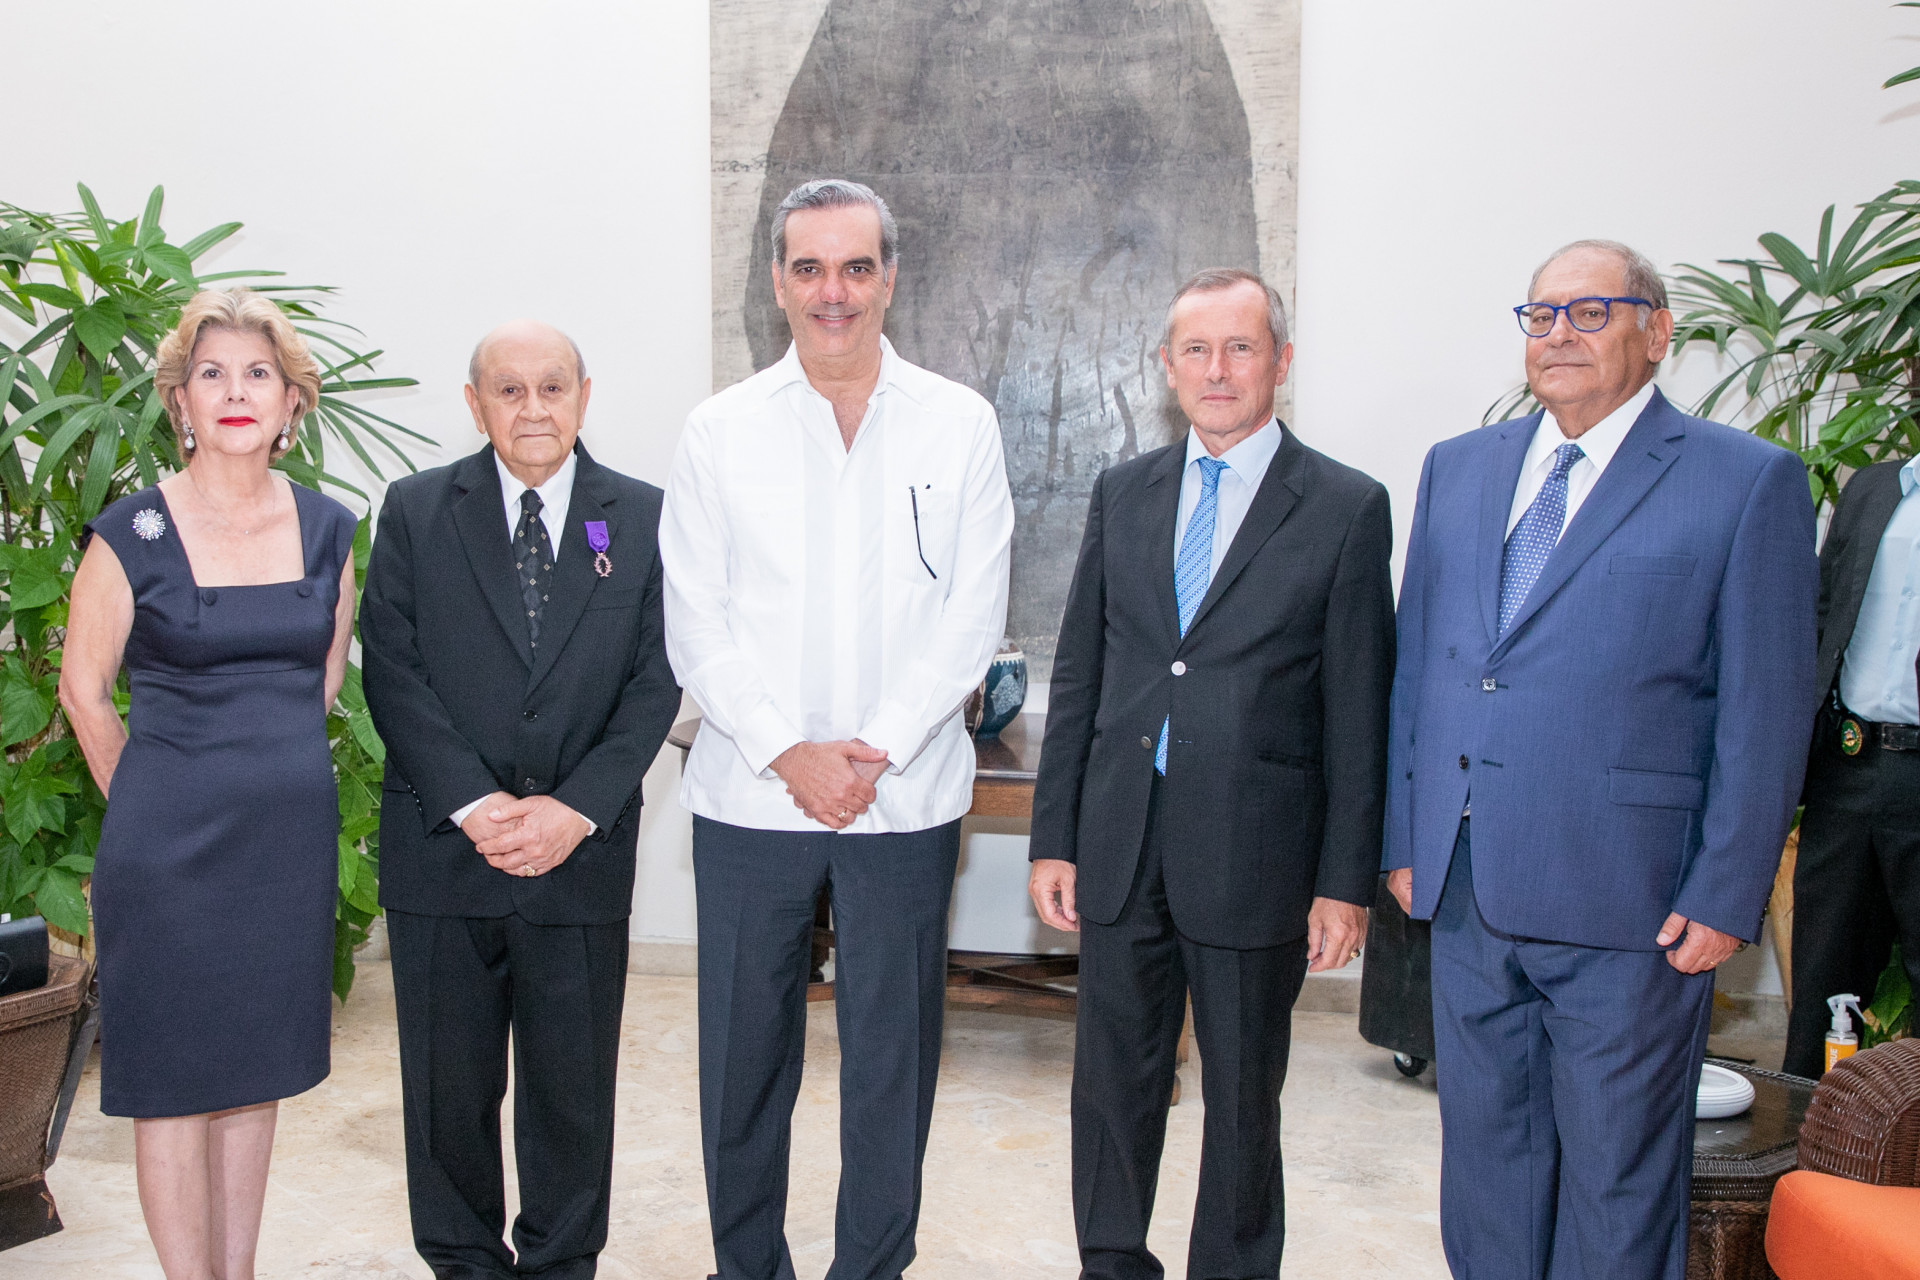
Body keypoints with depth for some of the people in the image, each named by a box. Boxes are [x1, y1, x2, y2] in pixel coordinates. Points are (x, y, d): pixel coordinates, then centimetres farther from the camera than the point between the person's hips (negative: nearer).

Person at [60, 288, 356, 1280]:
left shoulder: (326, 529, 3)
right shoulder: (131, 532, -7)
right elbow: (83, 686, 1)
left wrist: (274, 760, 14)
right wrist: (150, 804, 7)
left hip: (292, 833, 4)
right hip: (169, 842, -3)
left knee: (258, 1067, 13)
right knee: (174, 1075, 4)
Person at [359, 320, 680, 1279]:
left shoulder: (644, 517, 3)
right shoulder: (414, 511, 3)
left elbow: (656, 681, -1)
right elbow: (392, 672, -3)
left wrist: (575, 808, -11)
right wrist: (474, 804, -13)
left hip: (584, 851, 0)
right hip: (442, 846, 0)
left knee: (573, 1083, 11)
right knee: (448, 1083, 12)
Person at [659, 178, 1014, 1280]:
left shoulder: (960, 425, 4)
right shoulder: (721, 431, 4)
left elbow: (972, 617, -1)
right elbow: (696, 624, 0)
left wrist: (874, 750, -10)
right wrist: (789, 754, -10)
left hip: (907, 795, 0)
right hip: (750, 794, 1)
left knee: (894, 1048, 7)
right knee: (746, 1052, 10)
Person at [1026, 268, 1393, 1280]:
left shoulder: (1346, 508, -3)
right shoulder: (1122, 493, 8)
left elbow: (1358, 711, -4)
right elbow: (1077, 674, 8)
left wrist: (1346, 879, -6)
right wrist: (1055, 836, 5)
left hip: (1253, 853, -3)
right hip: (1121, 845, 3)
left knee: (1243, 1098, 12)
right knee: (1112, 1081, 14)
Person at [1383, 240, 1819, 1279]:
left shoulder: (1749, 481, -4)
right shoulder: (1456, 467, 11)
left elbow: (1766, 711, -6)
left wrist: (1725, 897, -9)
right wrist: (1403, 836, 9)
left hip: (1627, 901, -4)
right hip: (1464, 884, 5)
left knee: (1617, 1174, 10)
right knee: (1483, 1146, 18)